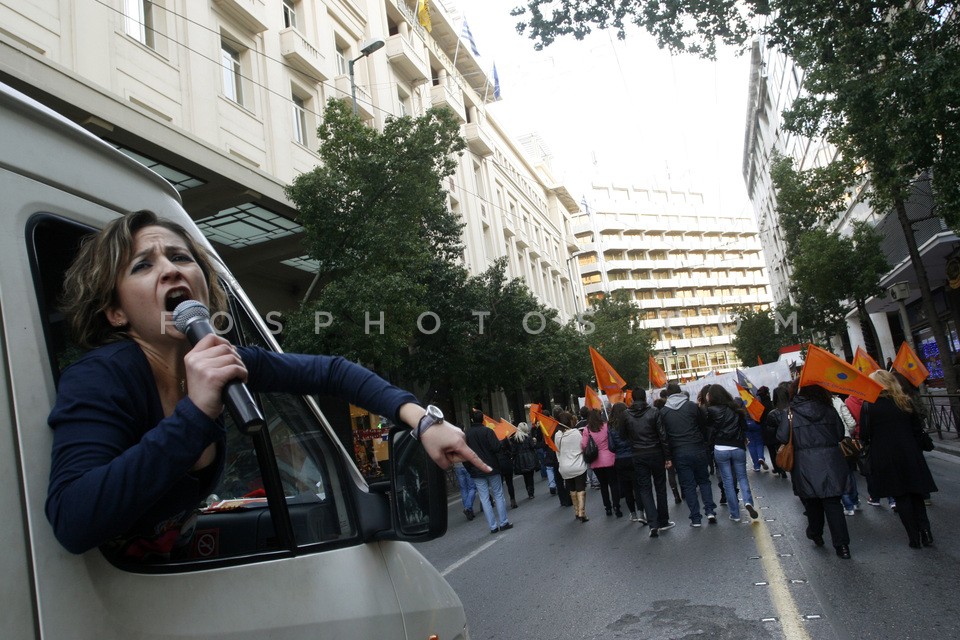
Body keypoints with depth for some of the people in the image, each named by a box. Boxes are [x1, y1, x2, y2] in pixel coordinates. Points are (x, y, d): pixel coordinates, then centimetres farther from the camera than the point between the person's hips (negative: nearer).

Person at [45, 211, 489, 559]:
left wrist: (424, 421, -13)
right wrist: (196, 413, -41)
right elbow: (73, 523, -36)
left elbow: (332, 371, -1)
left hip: (173, 562, 5)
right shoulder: (99, 379, -24)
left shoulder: (226, 364, -8)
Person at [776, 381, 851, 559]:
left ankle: (816, 535, 30)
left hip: (805, 466, -1)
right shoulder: (828, 409, 3)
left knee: (812, 502, 16)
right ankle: (842, 545, 0)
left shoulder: (791, 413, -6)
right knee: (833, 503, 3)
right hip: (830, 463, 2)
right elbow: (841, 434, 7)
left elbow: (782, 437, -8)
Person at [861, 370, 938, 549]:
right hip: (910, 454, 3)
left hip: (884, 458, -3)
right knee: (916, 493, 15)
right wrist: (915, 449, 17)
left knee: (901, 496, 6)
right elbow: (918, 428, 5)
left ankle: (914, 537, 10)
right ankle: (925, 531, 11)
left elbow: (864, 435, -10)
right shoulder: (905, 402, 2)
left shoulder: (868, 405, -10)